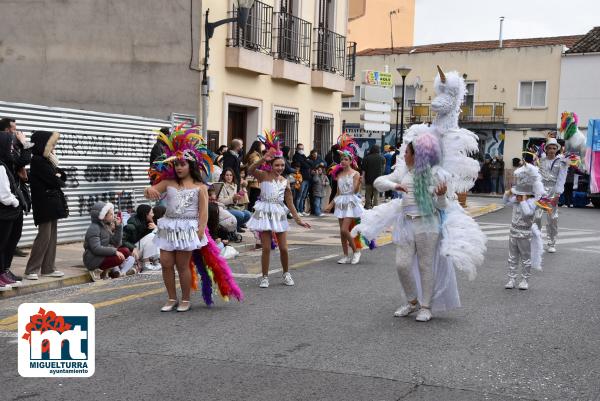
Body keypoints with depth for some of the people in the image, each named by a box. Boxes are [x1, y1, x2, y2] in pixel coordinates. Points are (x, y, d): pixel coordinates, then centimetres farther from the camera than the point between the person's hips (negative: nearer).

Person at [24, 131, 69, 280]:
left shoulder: (47, 160, 16)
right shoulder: (37, 161, -13)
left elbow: (61, 176, 14)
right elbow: (54, 181, -17)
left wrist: (58, 177, -7)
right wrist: (60, 181, 3)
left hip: (52, 203, 9)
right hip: (44, 203, -9)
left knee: (52, 235, 9)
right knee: (44, 236, -8)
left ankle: (48, 268, 13)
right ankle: (31, 270, -3)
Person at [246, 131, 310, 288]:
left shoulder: (285, 182, 5)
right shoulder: (263, 175, -6)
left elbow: (290, 203, 11)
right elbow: (250, 170, -28)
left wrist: (298, 219, 9)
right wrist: (263, 159, -38)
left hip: (279, 214, 3)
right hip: (264, 213, -3)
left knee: (284, 248, 3)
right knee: (266, 248, -2)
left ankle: (286, 274, 26)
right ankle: (265, 277, 13)